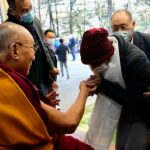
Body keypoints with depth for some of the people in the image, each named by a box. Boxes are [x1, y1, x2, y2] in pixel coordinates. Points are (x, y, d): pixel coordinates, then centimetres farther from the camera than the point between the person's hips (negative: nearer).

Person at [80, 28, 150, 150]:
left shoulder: (136, 61, -34)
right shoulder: (106, 55, -14)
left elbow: (132, 99, -28)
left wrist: (102, 84, -30)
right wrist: (95, 84, -20)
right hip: (127, 108, 7)